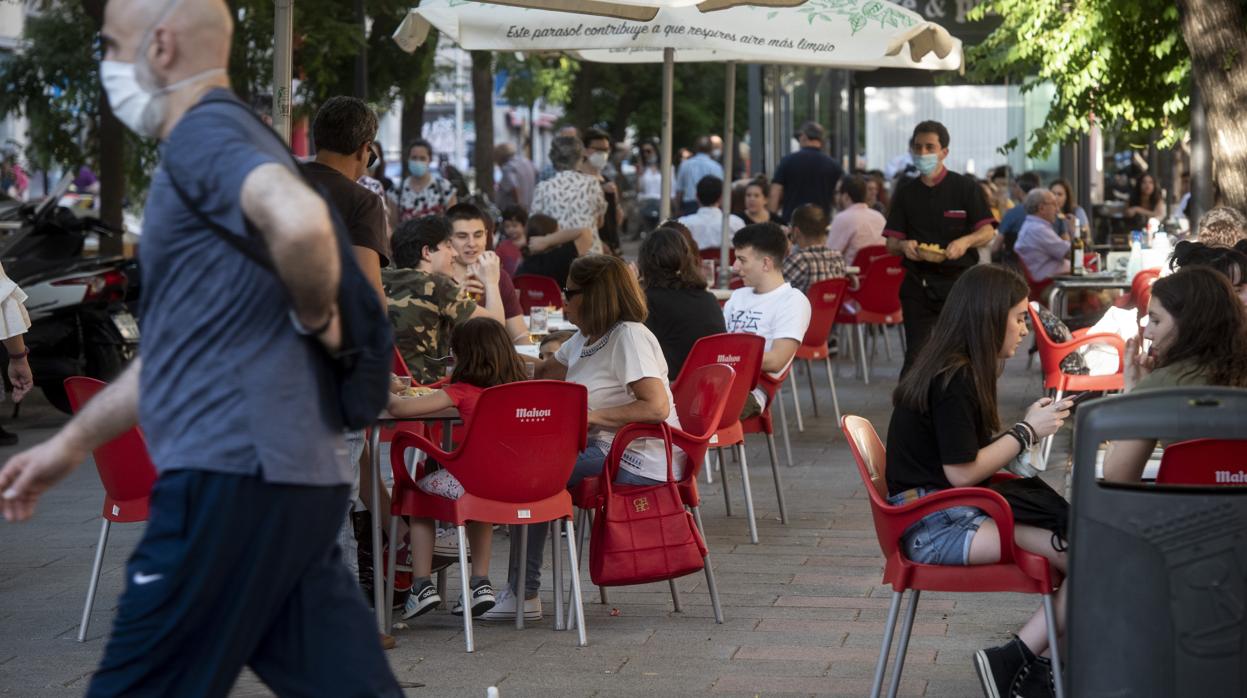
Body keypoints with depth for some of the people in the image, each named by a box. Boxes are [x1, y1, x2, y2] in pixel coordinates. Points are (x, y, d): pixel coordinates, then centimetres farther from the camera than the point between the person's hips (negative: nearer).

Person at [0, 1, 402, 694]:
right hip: (293, 478, 9)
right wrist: (71, 442, 31)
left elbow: (300, 223, -32)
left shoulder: (205, 130, -8)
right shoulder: (223, 145, 22)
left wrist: (315, 317, -13)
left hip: (237, 474, -9)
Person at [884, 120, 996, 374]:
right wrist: (904, 246, -15)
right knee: (916, 354, -7)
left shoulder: (965, 187, 3)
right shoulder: (905, 193, 11)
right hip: (918, 284, 1)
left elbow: (988, 231, 0)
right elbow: (891, 242, 9)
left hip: (959, 280, -1)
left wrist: (965, 241, -21)